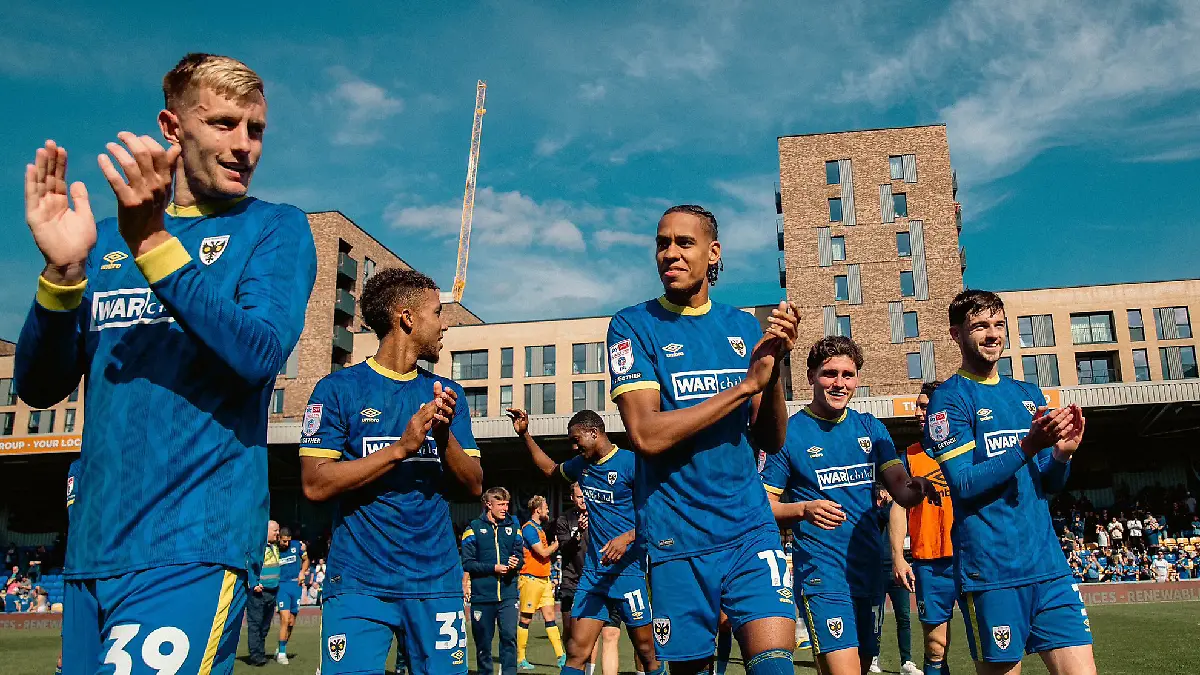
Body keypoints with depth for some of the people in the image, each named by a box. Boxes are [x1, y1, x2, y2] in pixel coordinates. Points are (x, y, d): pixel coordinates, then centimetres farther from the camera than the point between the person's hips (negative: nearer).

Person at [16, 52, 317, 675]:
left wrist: (152, 244, -22)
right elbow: (38, 389, 6)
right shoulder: (107, 236, 13)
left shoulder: (276, 229, 1)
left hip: (195, 543, -5)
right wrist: (62, 271, -11)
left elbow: (259, 356, -16)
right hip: (93, 544, 5)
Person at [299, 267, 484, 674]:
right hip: (358, 583, -3)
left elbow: (474, 485, 7)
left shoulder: (447, 393, 10)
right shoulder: (338, 388, -2)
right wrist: (401, 447, -18)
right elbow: (315, 484, -10)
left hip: (437, 580, 4)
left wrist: (445, 437, -11)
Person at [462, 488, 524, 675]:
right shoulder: (474, 528, -2)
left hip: (508, 595, 1)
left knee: (510, 636, -11)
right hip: (482, 595, -1)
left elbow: (520, 555, 11)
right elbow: (467, 563, -5)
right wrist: (493, 568, -12)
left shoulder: (513, 527, 8)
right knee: (483, 641, 9)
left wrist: (516, 563, -12)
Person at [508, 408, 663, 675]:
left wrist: (627, 538, -26)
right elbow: (550, 469, 33)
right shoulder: (582, 465, 13)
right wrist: (525, 434, 25)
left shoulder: (631, 462, -9)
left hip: (628, 571, -6)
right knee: (576, 652, -3)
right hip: (592, 572, 6)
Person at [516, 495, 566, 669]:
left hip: (544, 579, 9)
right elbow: (543, 552, -19)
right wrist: (557, 544, -3)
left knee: (549, 615, 4)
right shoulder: (529, 528, -13)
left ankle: (560, 656, 2)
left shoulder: (540, 528, 16)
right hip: (531, 579, -9)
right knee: (526, 619, -1)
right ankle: (520, 659, 7)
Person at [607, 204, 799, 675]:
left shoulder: (744, 327, 8)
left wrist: (774, 369, -12)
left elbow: (770, 441, 6)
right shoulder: (634, 326, -3)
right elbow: (646, 435, -16)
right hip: (678, 538, -2)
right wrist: (746, 383, -15)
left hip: (750, 526, 2)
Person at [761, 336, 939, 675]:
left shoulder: (871, 428, 8)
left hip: (870, 570, 5)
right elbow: (766, 507, -4)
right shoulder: (789, 432, -5)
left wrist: (916, 488, -21)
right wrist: (805, 510, -23)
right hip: (822, 571, -5)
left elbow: (901, 490, 2)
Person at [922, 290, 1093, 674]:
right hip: (990, 569, -5)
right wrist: (1029, 445, -21)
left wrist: (1062, 453, -5)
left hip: (1047, 562, 6)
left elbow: (1049, 485, 16)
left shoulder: (1028, 395, 14)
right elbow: (963, 484, -13)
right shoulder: (949, 398, -4)